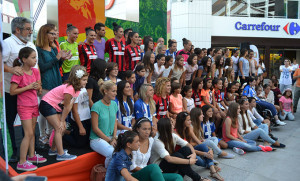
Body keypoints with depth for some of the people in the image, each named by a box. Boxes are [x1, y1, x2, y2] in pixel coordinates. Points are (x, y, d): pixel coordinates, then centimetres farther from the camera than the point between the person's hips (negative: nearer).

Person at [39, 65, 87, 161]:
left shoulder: (77, 89, -1)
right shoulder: (69, 89, -29)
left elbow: (70, 106, 0)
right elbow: (66, 107, -19)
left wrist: (63, 120, 0)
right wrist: (62, 121, -10)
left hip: (56, 107, 10)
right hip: (47, 105, -9)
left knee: (62, 128, 8)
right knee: (59, 128, -12)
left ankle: (53, 150, 25)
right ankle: (61, 154, -6)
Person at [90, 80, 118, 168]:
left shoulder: (114, 104, 8)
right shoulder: (97, 106, -12)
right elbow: (95, 128, -12)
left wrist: (114, 138, -2)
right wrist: (109, 140, -10)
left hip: (111, 137, 6)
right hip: (97, 139, -6)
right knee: (112, 153, -30)